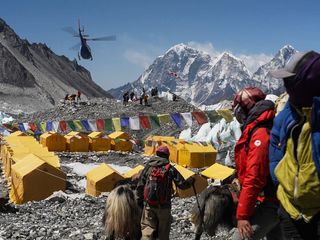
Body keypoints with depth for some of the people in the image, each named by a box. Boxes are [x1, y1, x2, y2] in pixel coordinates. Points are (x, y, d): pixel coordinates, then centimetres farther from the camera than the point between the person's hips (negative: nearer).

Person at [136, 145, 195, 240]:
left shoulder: (148, 167, 2)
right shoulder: (170, 169, -5)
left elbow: (140, 186, 4)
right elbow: (182, 185, -4)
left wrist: (139, 200, 15)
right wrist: (191, 181, 16)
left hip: (149, 205, 1)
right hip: (163, 206, -1)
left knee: (147, 228, 7)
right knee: (163, 231, 14)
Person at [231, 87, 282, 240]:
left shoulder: (260, 134, -21)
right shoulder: (265, 128, 11)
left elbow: (254, 178, -26)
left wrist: (242, 215, -23)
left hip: (268, 203, -10)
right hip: (273, 199, 10)